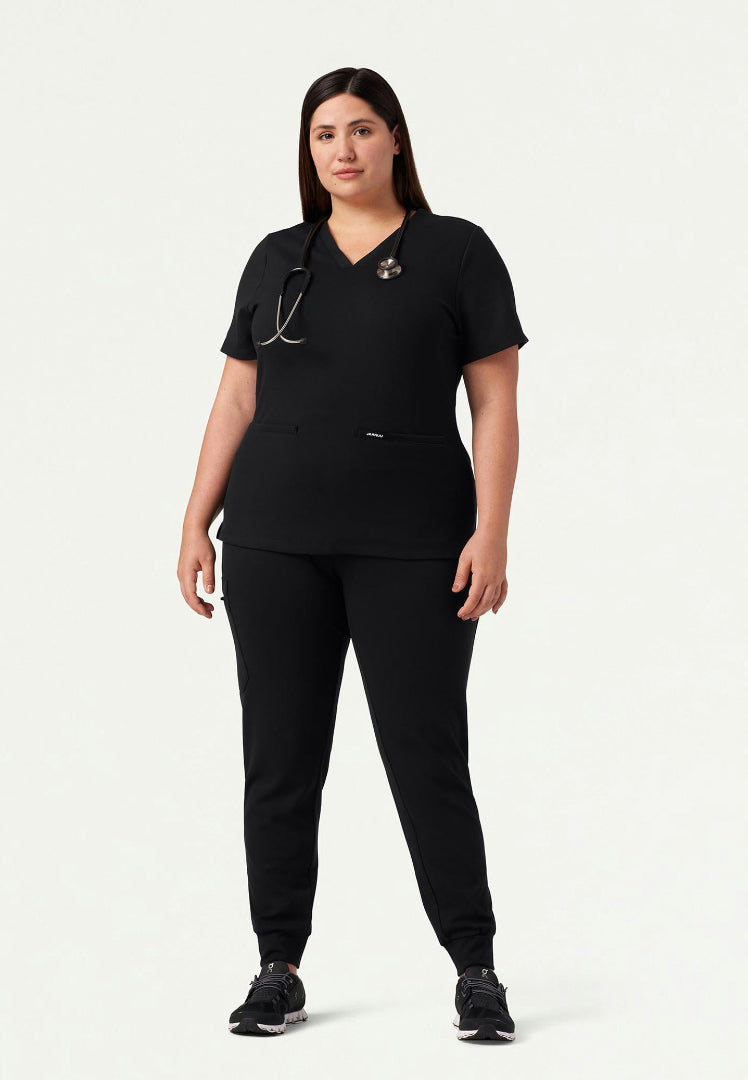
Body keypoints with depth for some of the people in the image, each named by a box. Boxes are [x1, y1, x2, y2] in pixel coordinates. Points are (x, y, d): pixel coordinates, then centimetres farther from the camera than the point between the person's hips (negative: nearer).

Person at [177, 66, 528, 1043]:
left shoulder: (457, 251, 2)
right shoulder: (277, 259, 11)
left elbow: (495, 403, -2)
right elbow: (237, 401, 12)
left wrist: (492, 532, -11)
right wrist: (198, 524, 5)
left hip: (413, 547, -3)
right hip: (276, 543, 3)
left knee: (429, 758, -2)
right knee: (279, 760, 5)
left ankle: (477, 972, 9)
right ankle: (279, 972, 14)